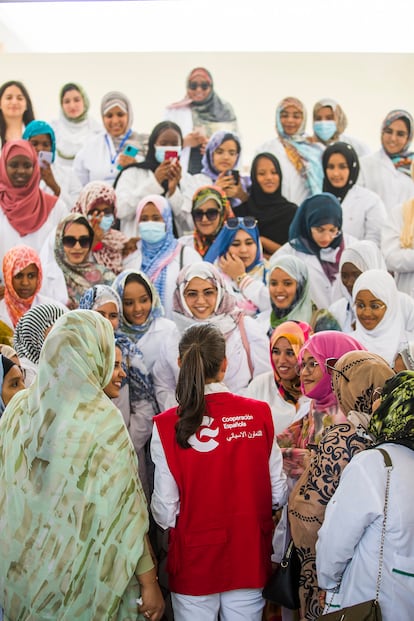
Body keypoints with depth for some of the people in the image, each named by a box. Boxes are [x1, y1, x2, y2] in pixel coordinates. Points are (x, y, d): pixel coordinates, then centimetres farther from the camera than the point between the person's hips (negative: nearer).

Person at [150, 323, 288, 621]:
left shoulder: (166, 427, -14)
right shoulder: (259, 414, -10)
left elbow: (166, 513, -12)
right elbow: (278, 495, -4)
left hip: (193, 563, -1)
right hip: (250, 561, 1)